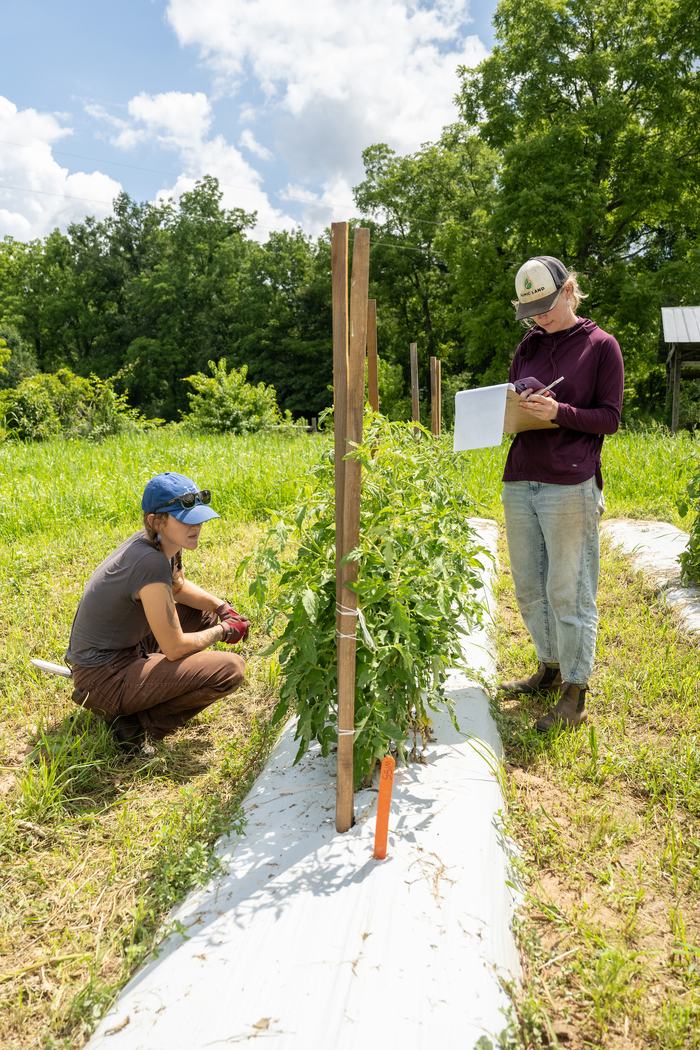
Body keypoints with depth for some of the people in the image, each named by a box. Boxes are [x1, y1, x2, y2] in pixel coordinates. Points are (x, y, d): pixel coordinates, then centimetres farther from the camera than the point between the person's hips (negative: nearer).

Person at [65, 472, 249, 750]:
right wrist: (223, 631, -6)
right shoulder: (151, 562, -28)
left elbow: (178, 587, 20)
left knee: (204, 612, 18)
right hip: (103, 681, -9)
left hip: (126, 650, 9)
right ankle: (138, 723, -5)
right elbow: (175, 648, -23)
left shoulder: (153, 541, -2)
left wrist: (222, 607, 4)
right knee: (231, 668, -17)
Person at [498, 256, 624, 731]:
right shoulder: (528, 347, 15)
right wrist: (513, 410, -4)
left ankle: (575, 694, 11)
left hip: (570, 486, -5)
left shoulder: (601, 346, 0)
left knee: (568, 591, -1)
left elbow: (610, 418, -2)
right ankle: (549, 669, 30)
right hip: (519, 482, 6)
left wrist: (559, 412, -18)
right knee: (529, 588, 12)